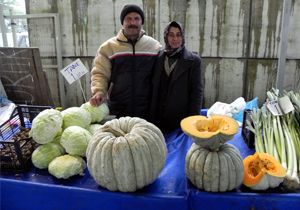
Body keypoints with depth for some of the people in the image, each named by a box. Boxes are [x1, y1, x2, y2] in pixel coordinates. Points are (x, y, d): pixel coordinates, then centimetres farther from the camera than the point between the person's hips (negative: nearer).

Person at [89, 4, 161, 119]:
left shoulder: (155, 46, 4)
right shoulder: (108, 46, 1)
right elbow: (100, 73, 1)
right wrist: (98, 91, -19)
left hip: (147, 111, 1)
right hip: (117, 110, 0)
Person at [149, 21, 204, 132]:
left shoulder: (193, 60, -3)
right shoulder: (158, 58, 5)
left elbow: (197, 91, -4)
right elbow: (154, 88, 9)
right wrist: (151, 115, 6)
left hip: (182, 118, -2)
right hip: (159, 118, 3)